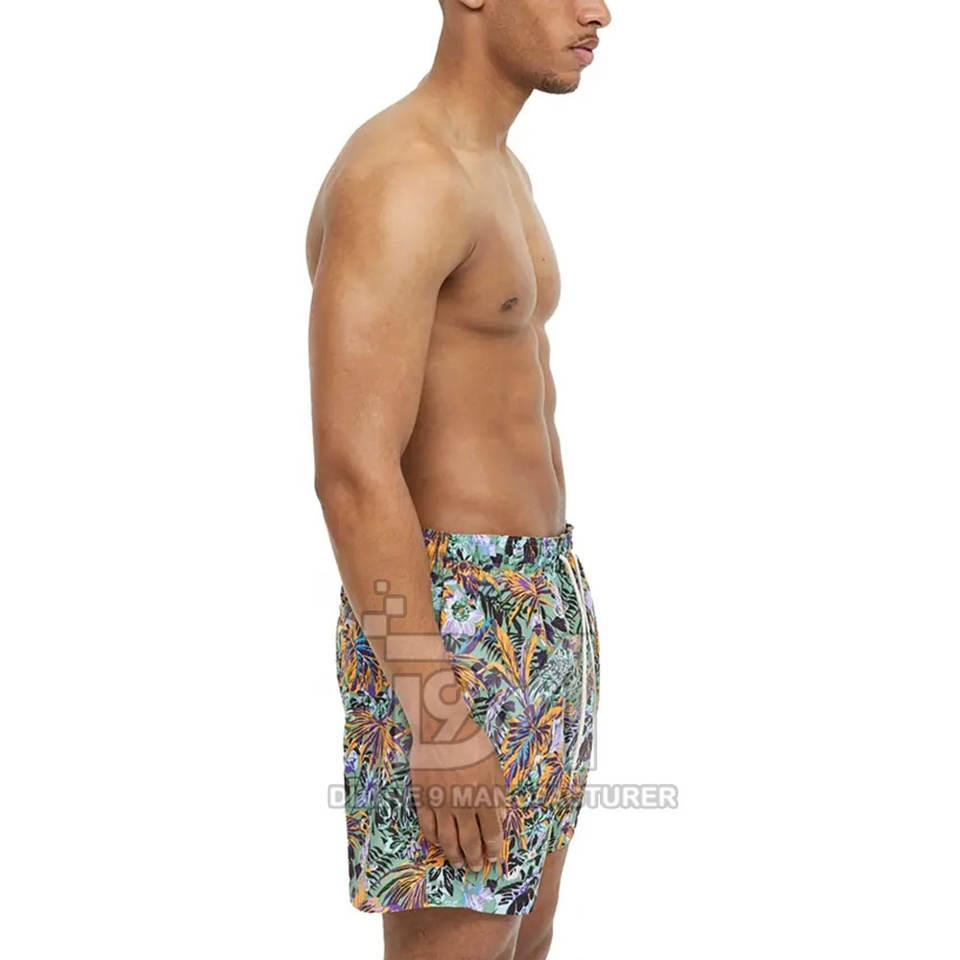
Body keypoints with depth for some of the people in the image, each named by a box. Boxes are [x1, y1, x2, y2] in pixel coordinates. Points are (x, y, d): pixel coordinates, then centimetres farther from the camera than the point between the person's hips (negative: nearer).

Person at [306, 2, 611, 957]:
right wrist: (439, 718, -24)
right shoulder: (395, 182, -20)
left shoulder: (491, 173, 13)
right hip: (446, 639, -10)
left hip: (526, 619, 10)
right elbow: (353, 472, -25)